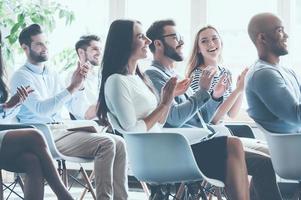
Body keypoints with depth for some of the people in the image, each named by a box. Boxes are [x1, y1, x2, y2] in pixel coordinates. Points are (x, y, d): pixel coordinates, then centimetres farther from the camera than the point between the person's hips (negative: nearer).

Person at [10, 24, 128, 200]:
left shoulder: (52, 74, 20)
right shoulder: (21, 76, -3)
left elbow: (71, 106, 20)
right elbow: (41, 109, -19)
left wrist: (79, 84, 2)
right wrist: (72, 87, -21)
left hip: (63, 128, 8)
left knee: (118, 142, -12)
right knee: (106, 144, -25)